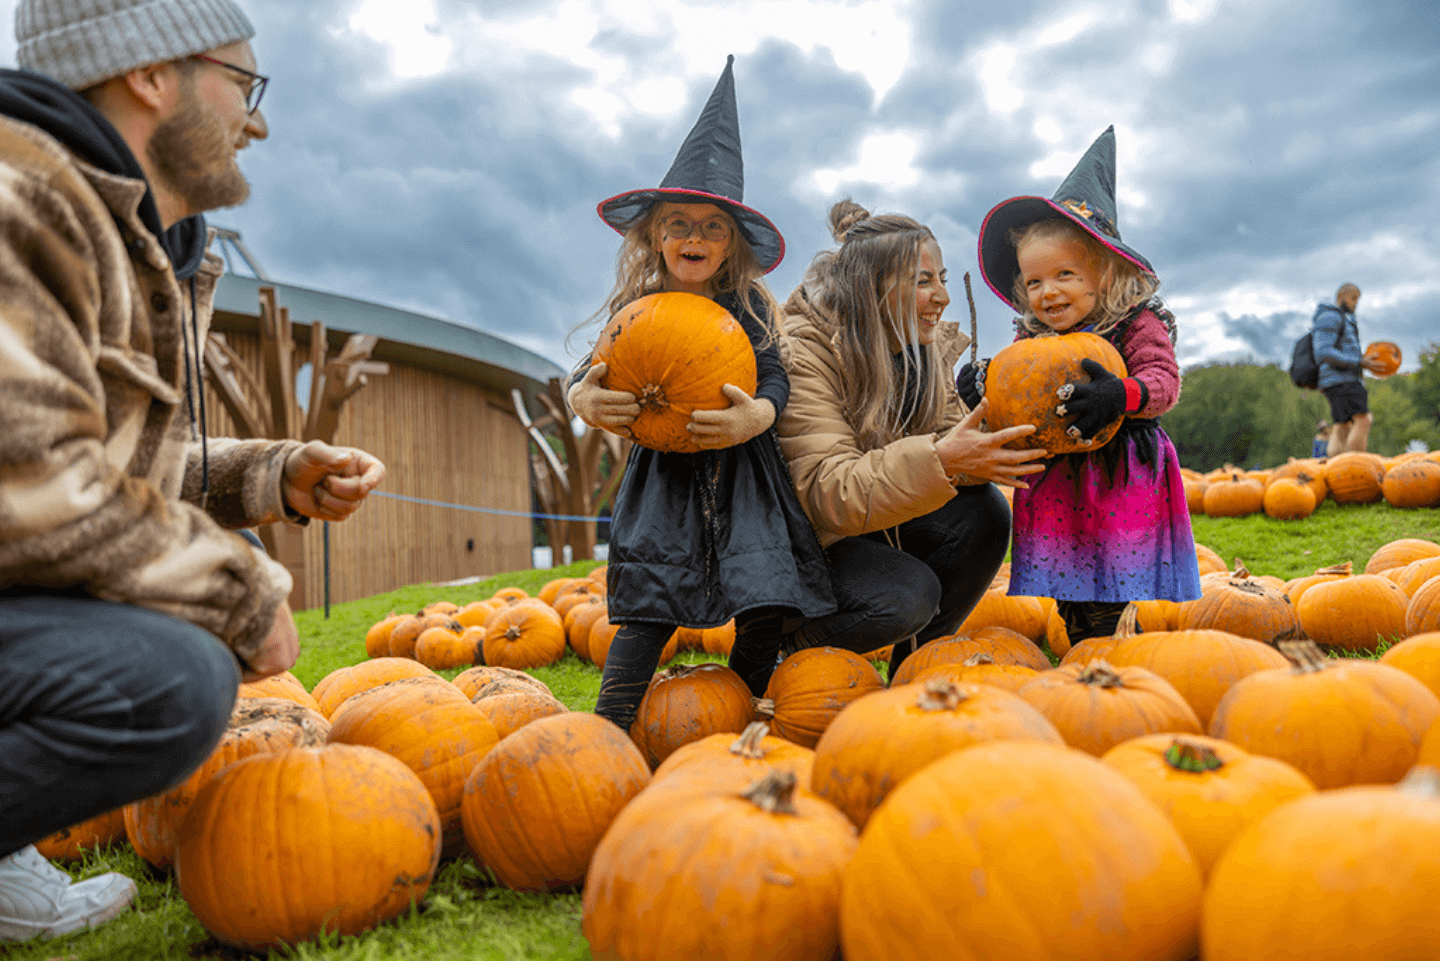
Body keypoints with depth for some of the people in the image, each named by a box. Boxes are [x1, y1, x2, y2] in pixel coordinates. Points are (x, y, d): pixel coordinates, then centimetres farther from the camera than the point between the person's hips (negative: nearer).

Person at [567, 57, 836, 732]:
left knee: (765, 599, -6)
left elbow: (775, 377, -5)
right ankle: (609, 729, -1)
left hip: (742, 474, 0)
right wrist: (584, 401, -20)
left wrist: (755, 416, -28)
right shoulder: (634, 308, 3)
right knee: (649, 604, -9)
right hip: (663, 478, 0)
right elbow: (591, 374, 5)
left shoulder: (751, 304, 1)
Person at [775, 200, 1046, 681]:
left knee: (984, 512, -17)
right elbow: (827, 494, -33)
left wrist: (991, 447, -28)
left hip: (885, 516, 7)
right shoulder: (803, 352, -25)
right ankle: (783, 639, 0)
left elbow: (950, 440, -5)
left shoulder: (928, 346, -2)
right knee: (907, 595, -29)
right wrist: (937, 460, -44)